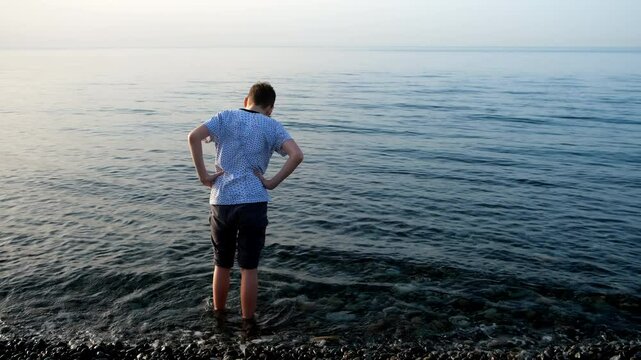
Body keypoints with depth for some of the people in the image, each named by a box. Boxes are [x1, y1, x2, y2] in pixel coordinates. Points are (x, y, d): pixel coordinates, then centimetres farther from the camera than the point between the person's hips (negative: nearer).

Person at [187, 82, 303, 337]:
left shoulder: (225, 117, 8)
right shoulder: (271, 126, 4)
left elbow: (194, 137, -8)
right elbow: (297, 155, -12)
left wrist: (203, 175, -3)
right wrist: (273, 182, -5)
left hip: (221, 201, 2)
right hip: (253, 203, -2)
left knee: (222, 265, 18)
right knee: (249, 268, 8)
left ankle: (219, 316, 34)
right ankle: (248, 324, 17)